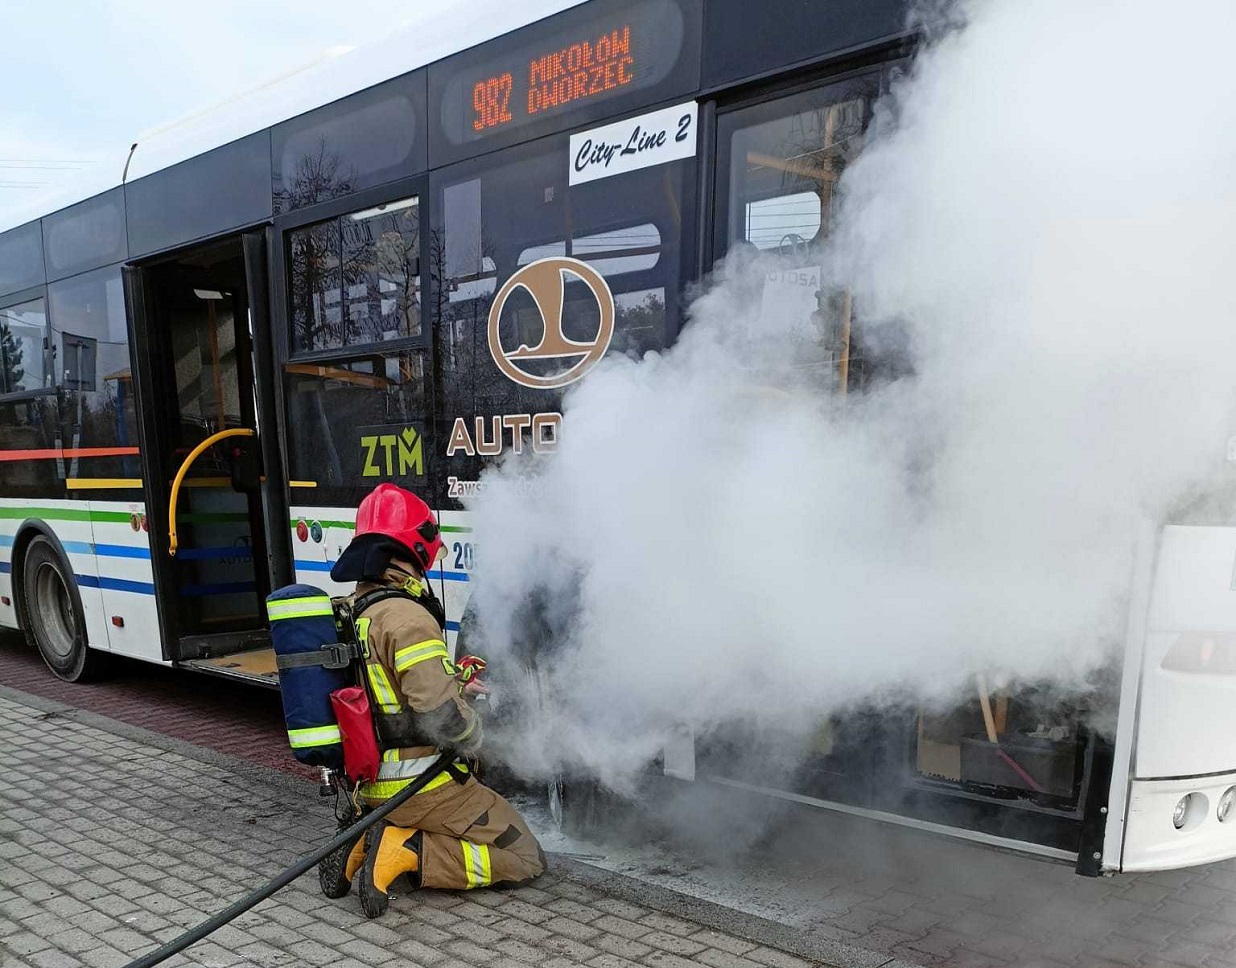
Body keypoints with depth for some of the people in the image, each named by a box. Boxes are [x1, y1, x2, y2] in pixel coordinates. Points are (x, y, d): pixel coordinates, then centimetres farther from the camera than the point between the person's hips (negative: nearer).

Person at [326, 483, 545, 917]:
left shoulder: (351, 611, 7)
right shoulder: (406, 616, -22)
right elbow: (442, 715, -26)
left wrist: (453, 684, 18)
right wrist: (471, 737, -6)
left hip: (369, 786, 9)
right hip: (421, 785, -9)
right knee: (524, 859, 2)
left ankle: (368, 843, 9)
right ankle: (405, 852, -10)